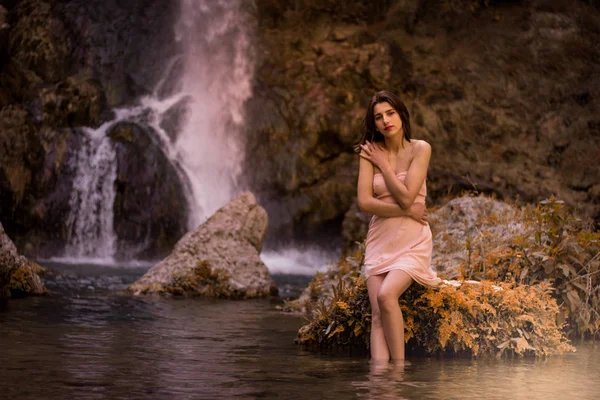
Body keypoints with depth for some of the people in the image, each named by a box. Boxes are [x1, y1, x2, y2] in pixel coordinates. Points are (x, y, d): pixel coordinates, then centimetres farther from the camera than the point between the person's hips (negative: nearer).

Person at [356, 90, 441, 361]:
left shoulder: (419, 149, -4)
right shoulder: (370, 152, 4)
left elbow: (406, 196, -14)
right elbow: (364, 201, -5)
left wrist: (382, 163, -6)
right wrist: (406, 211, -12)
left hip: (412, 242, -3)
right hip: (380, 240, 3)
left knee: (386, 295, -28)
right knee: (377, 315, -13)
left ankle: (400, 367, -20)